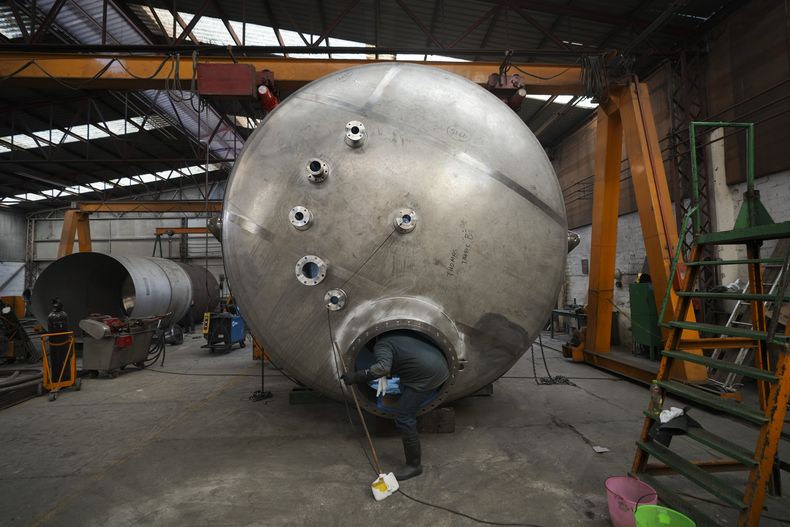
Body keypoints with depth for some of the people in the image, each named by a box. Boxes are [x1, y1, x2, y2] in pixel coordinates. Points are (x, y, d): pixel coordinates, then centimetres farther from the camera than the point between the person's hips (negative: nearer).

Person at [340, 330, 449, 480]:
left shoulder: (381, 345, -4)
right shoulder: (396, 336, 22)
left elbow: (383, 367, -24)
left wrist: (356, 377, -19)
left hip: (427, 376, -10)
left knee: (404, 418, -3)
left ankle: (414, 465, 7)